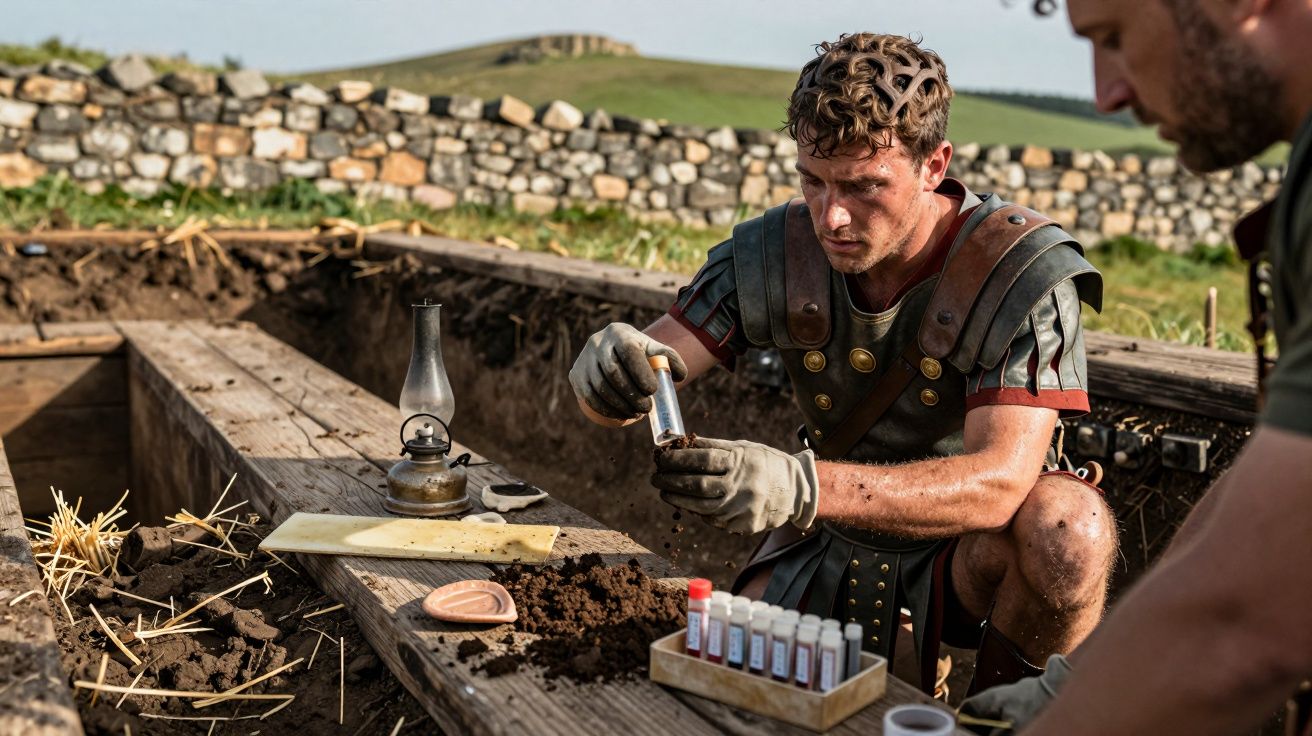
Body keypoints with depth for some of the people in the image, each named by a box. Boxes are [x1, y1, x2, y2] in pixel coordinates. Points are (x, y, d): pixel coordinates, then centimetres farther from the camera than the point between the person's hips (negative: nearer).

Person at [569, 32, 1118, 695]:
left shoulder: (1023, 270, -21)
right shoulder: (778, 251, -11)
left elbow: (999, 482, -34)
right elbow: (617, 391, -10)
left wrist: (800, 486, -49)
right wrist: (612, 363, -37)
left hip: (968, 551, -2)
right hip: (827, 550, 2)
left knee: (1069, 521, -33)